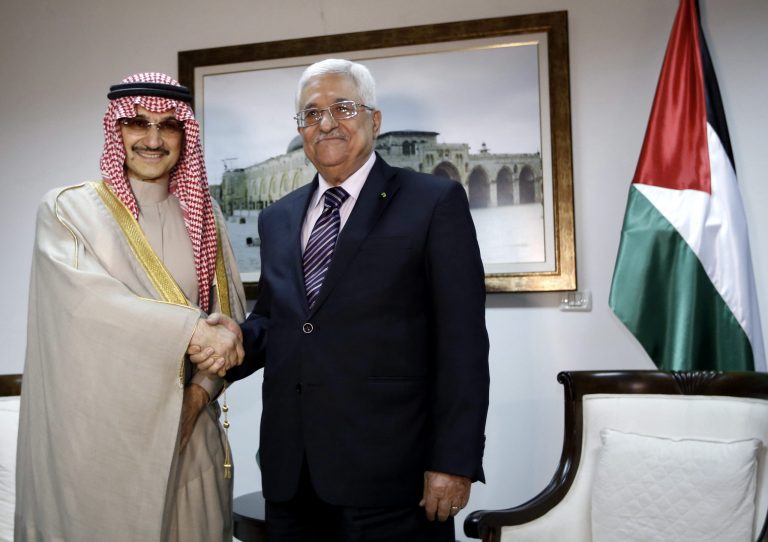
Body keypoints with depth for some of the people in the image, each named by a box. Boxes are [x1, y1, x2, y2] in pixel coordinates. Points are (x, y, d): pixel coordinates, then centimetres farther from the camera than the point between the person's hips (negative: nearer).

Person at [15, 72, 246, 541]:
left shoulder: (202, 215, 6)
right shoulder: (68, 210, -4)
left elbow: (231, 310, 4)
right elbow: (88, 299, -19)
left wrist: (200, 390, -8)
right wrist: (193, 328, -23)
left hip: (185, 428, 3)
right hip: (97, 426, -3)